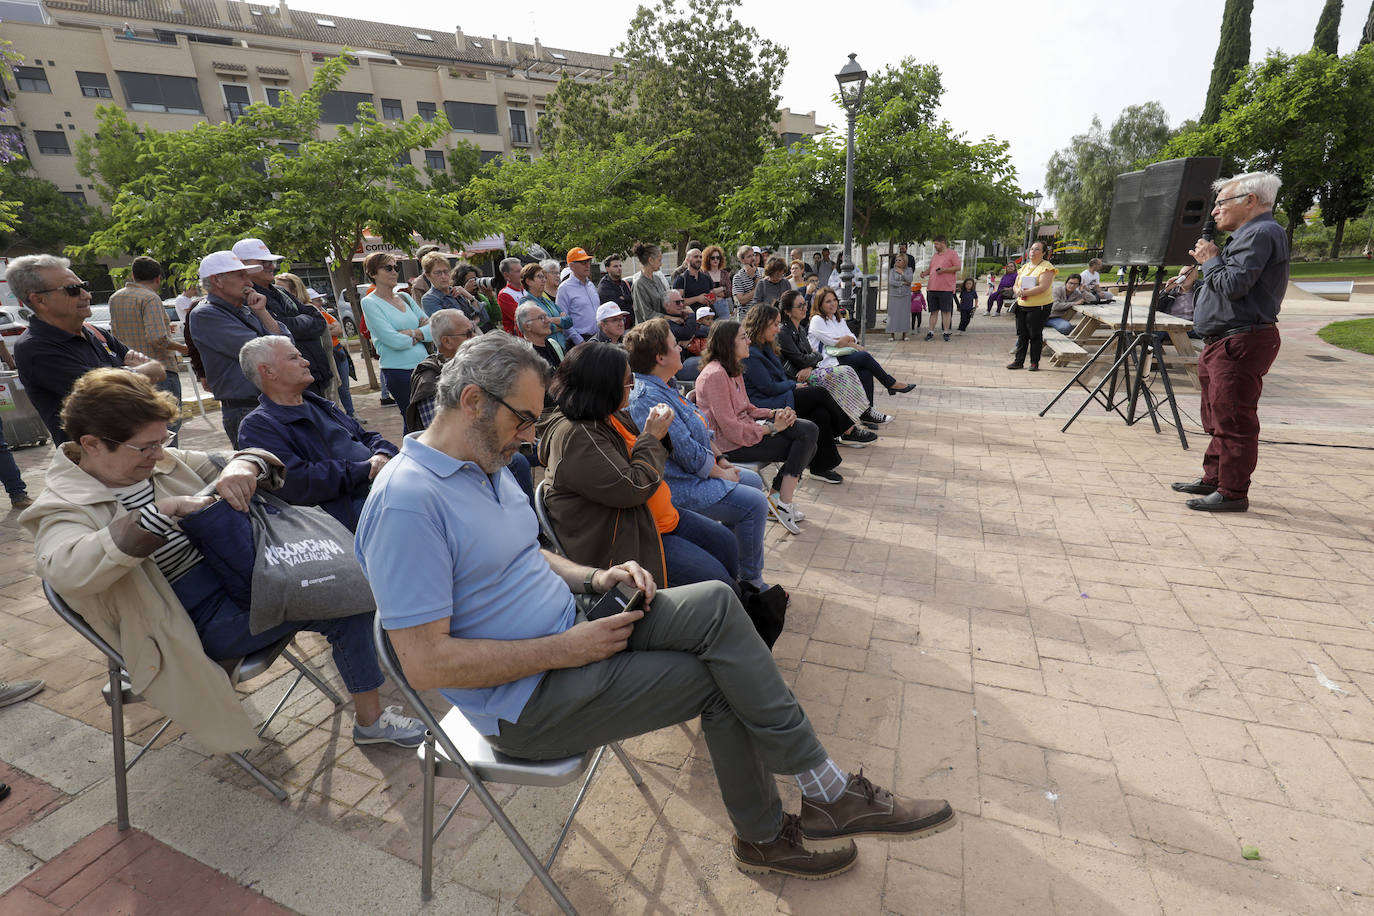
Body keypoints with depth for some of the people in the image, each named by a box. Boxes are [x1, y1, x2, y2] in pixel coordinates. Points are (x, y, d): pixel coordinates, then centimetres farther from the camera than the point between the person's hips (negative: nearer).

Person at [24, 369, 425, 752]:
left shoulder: (163, 462, 7)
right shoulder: (64, 510, -9)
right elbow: (66, 571, -32)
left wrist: (243, 465, -17)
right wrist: (164, 512, -35)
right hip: (202, 620, -7)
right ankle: (371, 720, 0)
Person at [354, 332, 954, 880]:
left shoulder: (484, 464, 8)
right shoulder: (407, 501, -22)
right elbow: (425, 663, -25)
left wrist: (593, 580, -2)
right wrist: (564, 650, -22)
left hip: (570, 632, 8)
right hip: (525, 704, -8)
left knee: (716, 603, -11)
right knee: (721, 680, -10)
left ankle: (827, 790, 0)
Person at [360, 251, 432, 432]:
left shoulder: (405, 297, 15)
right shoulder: (370, 302, -2)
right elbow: (395, 341, -13)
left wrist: (412, 333, -8)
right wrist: (422, 334, 0)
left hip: (423, 364, 5)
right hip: (399, 370, -5)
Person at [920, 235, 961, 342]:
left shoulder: (952, 253, 0)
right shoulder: (935, 255, 20)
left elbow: (958, 267, -8)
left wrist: (944, 270, -17)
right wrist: (925, 273, 2)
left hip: (946, 288, -6)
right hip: (932, 287, 6)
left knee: (946, 311, -2)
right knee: (933, 311, 7)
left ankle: (946, 332, 4)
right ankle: (931, 332, 11)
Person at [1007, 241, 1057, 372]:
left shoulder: (1047, 267, -7)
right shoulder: (1024, 267, 14)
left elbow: (1042, 287, -20)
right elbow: (1016, 285, 13)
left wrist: (1024, 292, -19)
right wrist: (1018, 290, -11)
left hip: (1039, 307, -6)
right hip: (1022, 306, 6)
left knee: (1035, 335, -1)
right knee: (1021, 334, 8)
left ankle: (1035, 363, 7)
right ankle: (1019, 361, 14)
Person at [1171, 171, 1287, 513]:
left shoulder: (1261, 232, -12)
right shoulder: (1250, 234, 20)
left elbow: (1233, 285, -20)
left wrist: (1210, 260, -6)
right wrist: (1209, 262, 11)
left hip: (1241, 343, -11)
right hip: (1223, 342, 11)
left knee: (1234, 421, -7)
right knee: (1218, 420, 16)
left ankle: (1232, 493, -1)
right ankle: (1213, 479, 26)